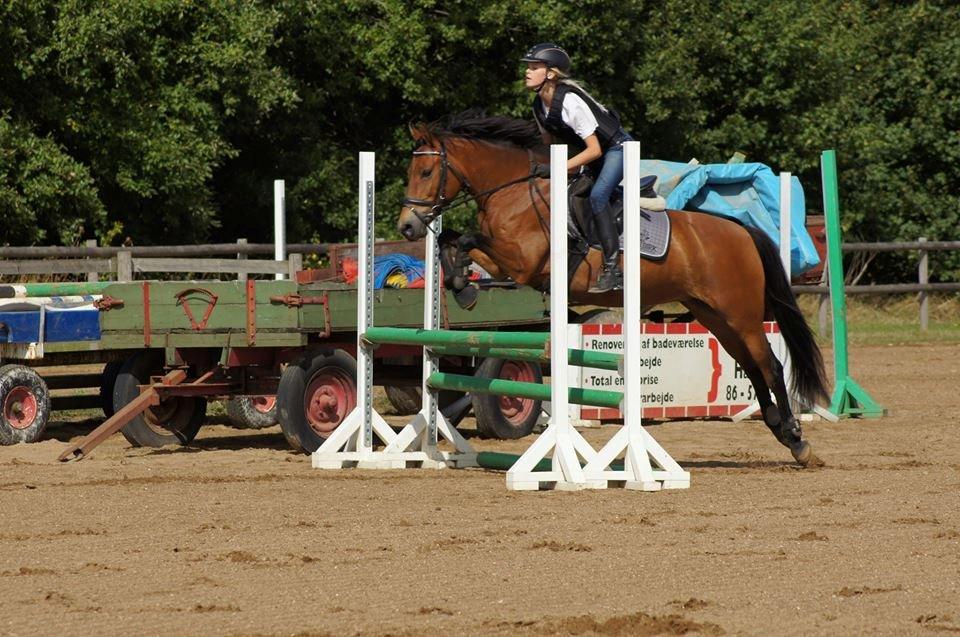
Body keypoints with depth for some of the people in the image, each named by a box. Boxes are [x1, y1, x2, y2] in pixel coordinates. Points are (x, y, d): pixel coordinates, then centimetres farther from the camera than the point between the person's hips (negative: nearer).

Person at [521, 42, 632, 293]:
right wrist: (543, 167, -2)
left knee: (597, 195, -28)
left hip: (617, 147, -10)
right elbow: (549, 142, 14)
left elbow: (594, 150, -28)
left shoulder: (570, 101, -29)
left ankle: (612, 268, -30)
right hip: (593, 154, 10)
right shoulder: (540, 106, -4)